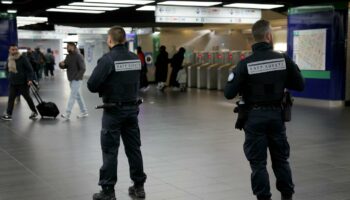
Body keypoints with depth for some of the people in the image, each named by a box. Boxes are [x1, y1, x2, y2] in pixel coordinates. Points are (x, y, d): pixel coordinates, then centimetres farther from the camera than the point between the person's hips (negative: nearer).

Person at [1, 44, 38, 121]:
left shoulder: (23, 58, -11)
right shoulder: (9, 59, 7)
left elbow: (30, 69, -12)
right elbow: (7, 69, 24)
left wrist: (30, 79, -21)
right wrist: (9, 76, 11)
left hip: (23, 83, -5)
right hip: (12, 83, 5)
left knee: (27, 97, 6)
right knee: (11, 98, 2)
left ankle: (34, 112, 21)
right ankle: (8, 115, 5)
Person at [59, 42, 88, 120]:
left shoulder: (78, 56, -12)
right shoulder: (68, 56, 12)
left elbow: (83, 69, -17)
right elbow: (65, 66, 13)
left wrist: (76, 77, -23)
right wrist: (62, 64, -10)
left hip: (76, 80, -8)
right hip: (71, 79, 8)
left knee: (72, 96, -10)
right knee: (78, 96, 13)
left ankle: (67, 114, -12)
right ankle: (84, 112, 21)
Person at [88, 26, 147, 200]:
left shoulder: (107, 59, -14)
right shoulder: (135, 58, 4)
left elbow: (92, 85, -16)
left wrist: (104, 87, 3)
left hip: (114, 110, -5)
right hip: (132, 108, 6)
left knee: (110, 151, 3)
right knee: (134, 148, 14)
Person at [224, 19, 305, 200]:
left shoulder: (245, 64, -12)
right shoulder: (283, 59, -7)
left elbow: (229, 94, -12)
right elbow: (300, 85, 0)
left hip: (254, 116, -2)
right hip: (276, 114, 3)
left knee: (258, 162, 7)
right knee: (281, 158, 18)